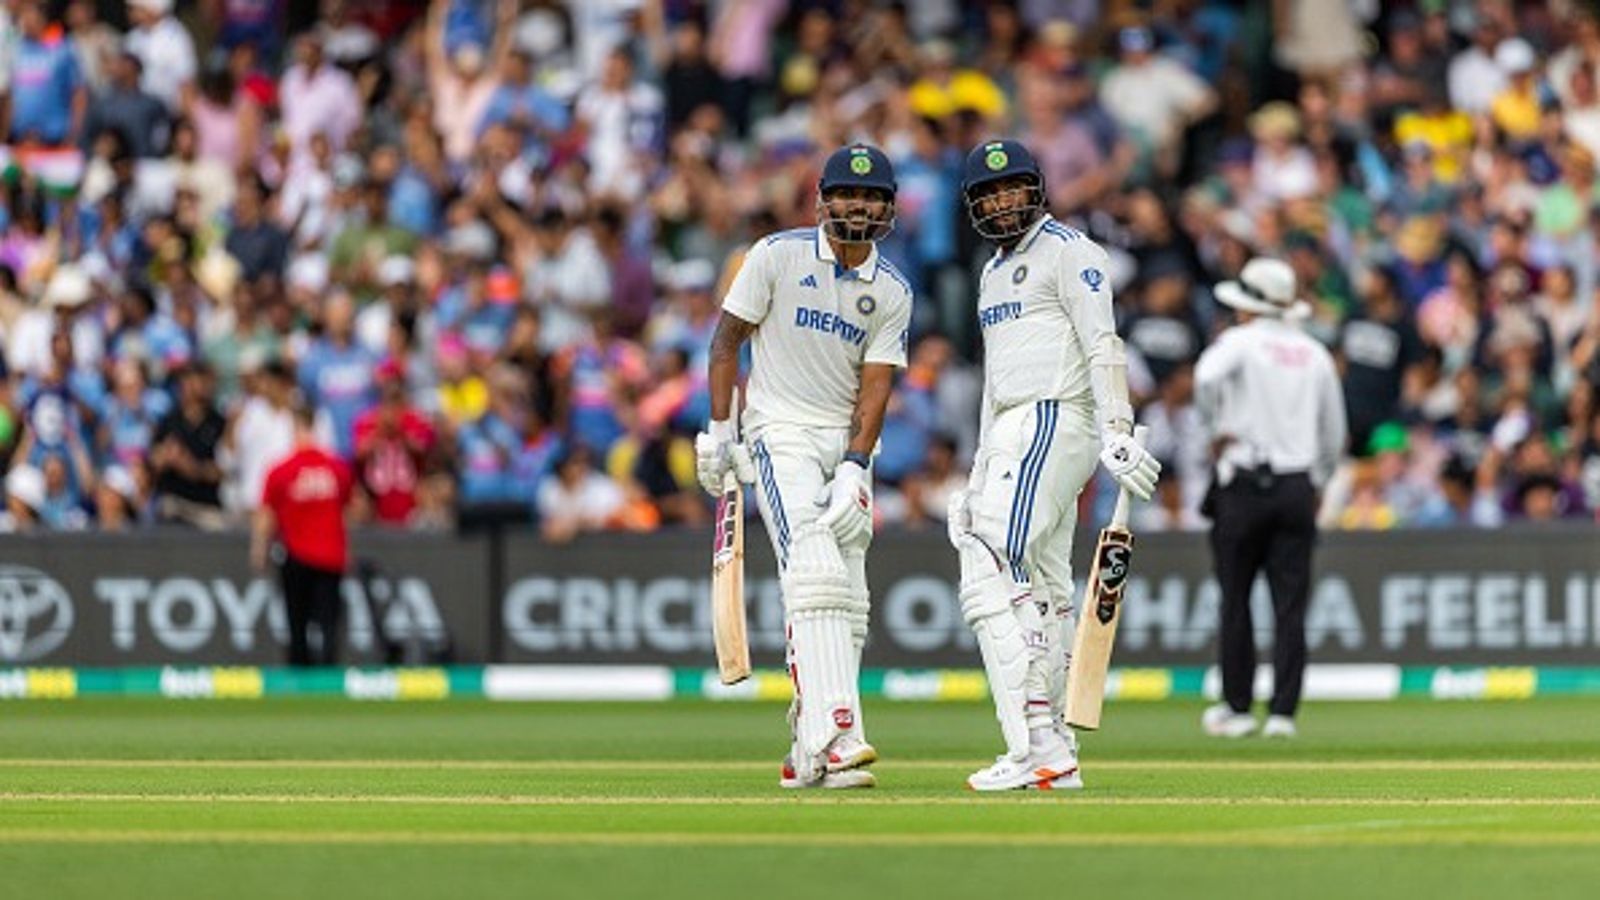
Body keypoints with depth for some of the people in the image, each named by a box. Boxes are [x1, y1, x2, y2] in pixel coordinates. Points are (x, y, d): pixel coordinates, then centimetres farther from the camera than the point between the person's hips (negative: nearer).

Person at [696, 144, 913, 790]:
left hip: (848, 444, 5)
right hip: (781, 435, -5)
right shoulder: (778, 255, -6)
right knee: (815, 577, -22)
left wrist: (855, 467, -15)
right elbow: (727, 338, -1)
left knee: (845, 602, 1)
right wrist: (719, 432, -6)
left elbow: (875, 385, -3)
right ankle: (831, 733, -33)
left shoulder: (892, 293, 3)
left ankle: (809, 757, 7)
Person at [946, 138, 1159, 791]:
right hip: (1012, 435, 10)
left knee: (991, 579, -18)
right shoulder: (995, 272, 23)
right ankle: (1055, 753, 8)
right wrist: (977, 480, 25)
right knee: (1039, 591, 8)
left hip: (1055, 420, -10)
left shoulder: (1068, 252, -5)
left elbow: (1103, 346, -14)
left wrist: (1117, 433, -25)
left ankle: (1035, 749, -23)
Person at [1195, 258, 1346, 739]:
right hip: (1298, 487, 4)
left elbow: (1207, 377, -26)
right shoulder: (1314, 353, 12)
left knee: (1235, 601, 6)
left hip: (1245, 483, -4)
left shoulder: (1240, 341, -3)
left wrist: (1217, 431, -13)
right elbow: (1334, 433, 17)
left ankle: (1237, 707, 9)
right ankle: (1283, 712, -3)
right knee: (1290, 606, 2)